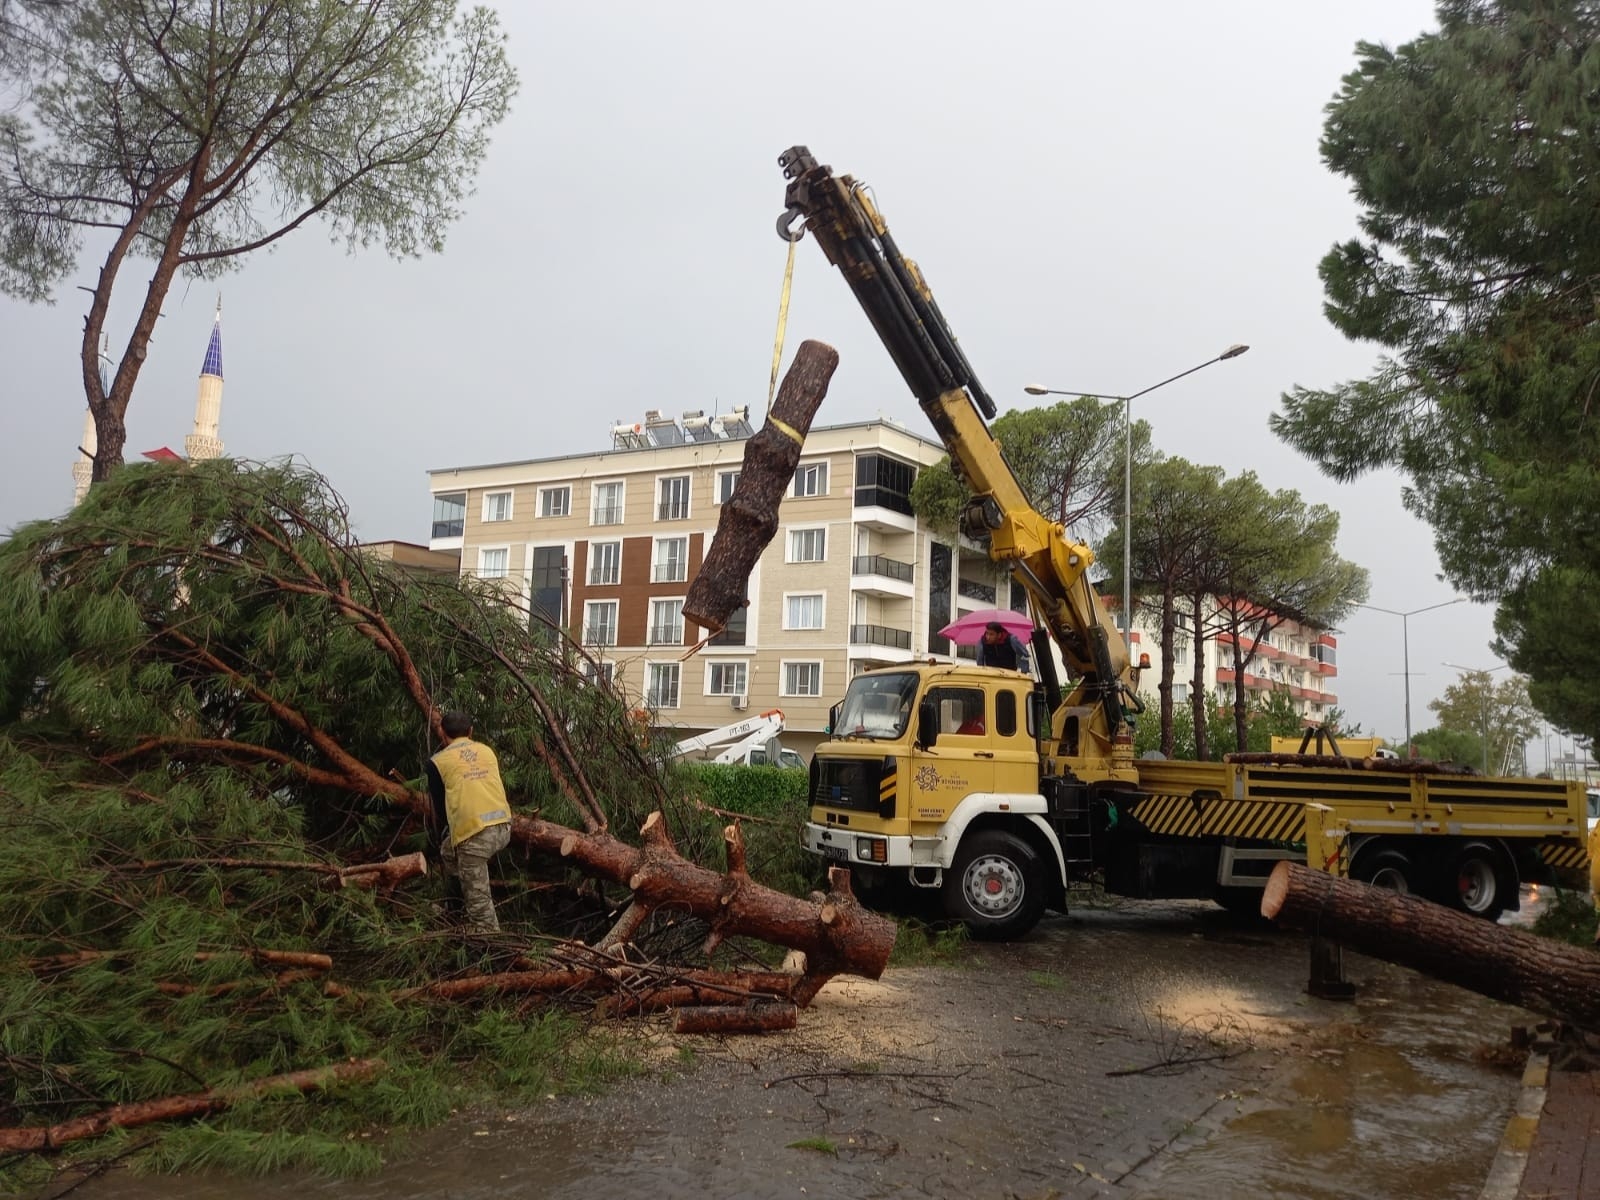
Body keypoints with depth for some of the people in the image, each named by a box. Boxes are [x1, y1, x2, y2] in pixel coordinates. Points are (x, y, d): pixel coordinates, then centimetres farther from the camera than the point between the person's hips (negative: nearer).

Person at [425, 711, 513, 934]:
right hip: (503, 827, 6)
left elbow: (439, 806, 13)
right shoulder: (487, 751, 17)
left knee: (478, 898, 3)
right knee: (450, 850, 29)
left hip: (474, 833, -6)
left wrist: (449, 826, 35)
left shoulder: (437, 762, 6)